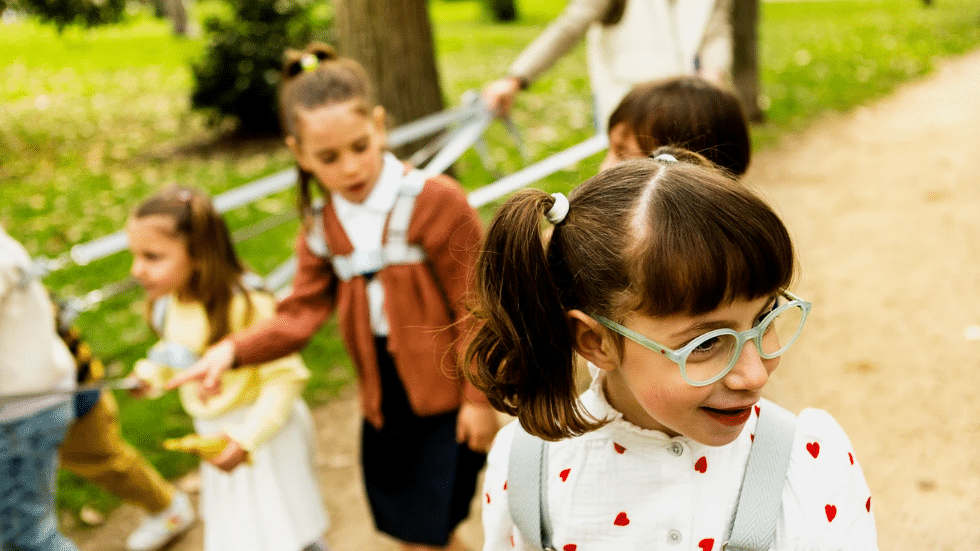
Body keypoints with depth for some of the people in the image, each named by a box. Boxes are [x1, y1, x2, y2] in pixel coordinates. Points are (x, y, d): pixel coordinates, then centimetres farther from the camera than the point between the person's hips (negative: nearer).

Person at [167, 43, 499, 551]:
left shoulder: (435, 201, -16)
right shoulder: (321, 227, 2)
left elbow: (473, 308, -14)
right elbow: (301, 313, -2)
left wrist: (479, 398, -12)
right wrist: (234, 349, -19)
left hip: (445, 398, -6)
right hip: (382, 403, 6)